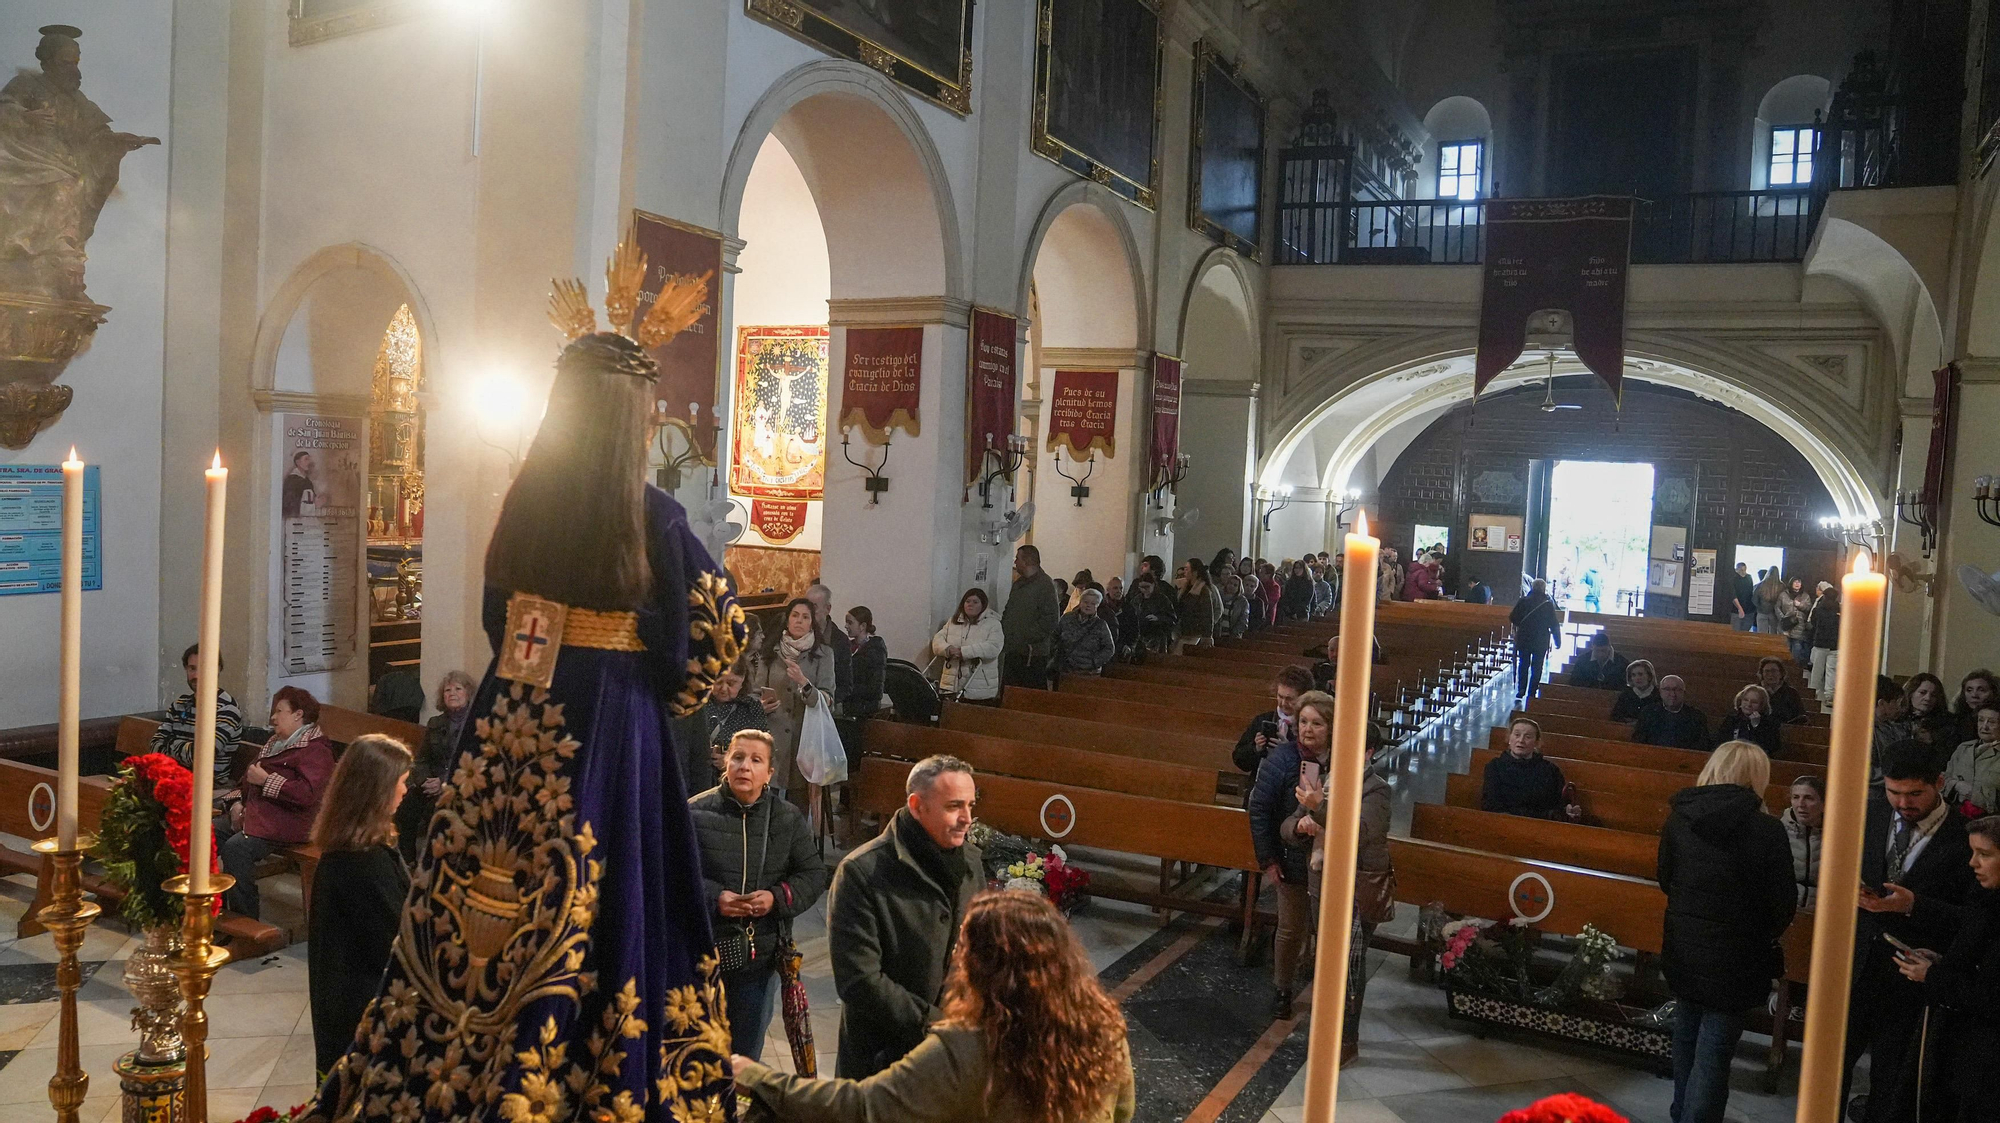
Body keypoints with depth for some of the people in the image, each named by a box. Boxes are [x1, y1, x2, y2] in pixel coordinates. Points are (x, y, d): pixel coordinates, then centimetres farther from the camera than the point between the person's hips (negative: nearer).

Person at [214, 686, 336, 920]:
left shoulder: (315, 750, -12)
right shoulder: (276, 742, 22)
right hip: (253, 812, 10)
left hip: (283, 822, -10)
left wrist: (266, 780, -18)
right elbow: (250, 776, 32)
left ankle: (245, 921, -21)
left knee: (236, 848, -30)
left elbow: (307, 793, -27)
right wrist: (237, 802, 10)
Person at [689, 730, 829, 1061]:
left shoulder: (789, 818, 0)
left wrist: (778, 898, -15)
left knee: (747, 1051, 18)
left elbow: (814, 874, 2)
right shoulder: (696, 812, -8)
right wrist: (713, 897, -22)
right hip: (704, 950, -2)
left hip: (761, 955, 2)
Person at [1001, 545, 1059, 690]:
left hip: (1032, 653, -9)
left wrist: (1028, 637, -17)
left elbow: (1051, 618, -17)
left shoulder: (1045, 584, -10)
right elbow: (1008, 612, 28)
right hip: (1012, 651, 9)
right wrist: (1003, 631, 11)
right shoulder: (1018, 583, 19)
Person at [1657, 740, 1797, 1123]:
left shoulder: (1679, 818, -6)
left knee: (1687, 1037, 23)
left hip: (1682, 951, 5)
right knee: (1714, 1053, 4)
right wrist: (1766, 933, 10)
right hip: (1733, 961, -5)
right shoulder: (1767, 831, -18)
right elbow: (1783, 906, -11)